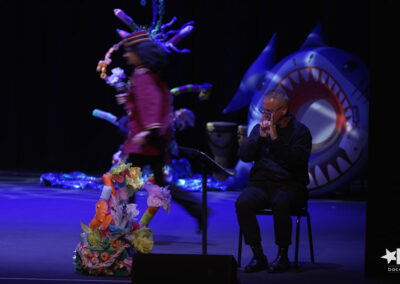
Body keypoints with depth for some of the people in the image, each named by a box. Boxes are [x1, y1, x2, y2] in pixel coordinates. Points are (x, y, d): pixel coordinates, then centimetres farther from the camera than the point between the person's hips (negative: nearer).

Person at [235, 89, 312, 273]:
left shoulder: (300, 131, 1)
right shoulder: (259, 128, 14)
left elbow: (297, 161, -14)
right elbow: (243, 156, 4)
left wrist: (276, 138, -18)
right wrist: (260, 136, -9)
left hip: (290, 184, -4)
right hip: (261, 182, 4)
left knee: (280, 203, -38)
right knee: (243, 203, -28)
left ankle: (282, 256, -23)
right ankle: (258, 256, -20)